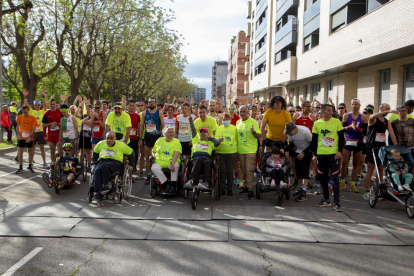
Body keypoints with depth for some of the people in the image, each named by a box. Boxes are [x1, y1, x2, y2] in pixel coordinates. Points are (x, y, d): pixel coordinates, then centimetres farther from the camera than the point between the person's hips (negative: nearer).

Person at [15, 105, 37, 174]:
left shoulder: (32, 118, -3)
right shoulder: (20, 117, 5)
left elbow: (34, 128, -6)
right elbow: (18, 126, 11)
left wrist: (29, 137, -14)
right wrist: (18, 134, -5)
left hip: (29, 138, -2)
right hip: (21, 137, 2)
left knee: (30, 152, 6)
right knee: (20, 152, 1)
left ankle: (30, 167, 19)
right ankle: (20, 167, 8)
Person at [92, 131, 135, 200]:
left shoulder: (121, 145, 8)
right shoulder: (100, 144, 16)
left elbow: (131, 153, 18)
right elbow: (95, 154, 33)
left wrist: (131, 165, 14)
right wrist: (95, 162, 23)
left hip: (115, 163, -3)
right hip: (102, 161, 3)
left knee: (103, 166, -39)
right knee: (97, 170, -34)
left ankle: (105, 185, -31)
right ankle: (98, 192, -36)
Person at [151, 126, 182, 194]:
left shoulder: (176, 141, 4)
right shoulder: (159, 140, 14)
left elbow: (176, 154, -11)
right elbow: (153, 151, 22)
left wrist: (172, 164, -27)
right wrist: (154, 156, -2)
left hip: (171, 162, -2)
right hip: (159, 162, 2)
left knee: (175, 165, -36)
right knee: (154, 168, -29)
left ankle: (173, 185, -25)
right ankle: (166, 184, -24)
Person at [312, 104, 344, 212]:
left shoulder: (336, 122, 0)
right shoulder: (317, 123, 5)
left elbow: (341, 138, 2)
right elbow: (314, 140, 9)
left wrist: (340, 151, -7)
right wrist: (314, 154, 5)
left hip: (333, 154, -3)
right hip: (321, 154, 3)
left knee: (334, 178, -5)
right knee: (323, 177, 10)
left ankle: (337, 203, -2)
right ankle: (326, 200, 23)